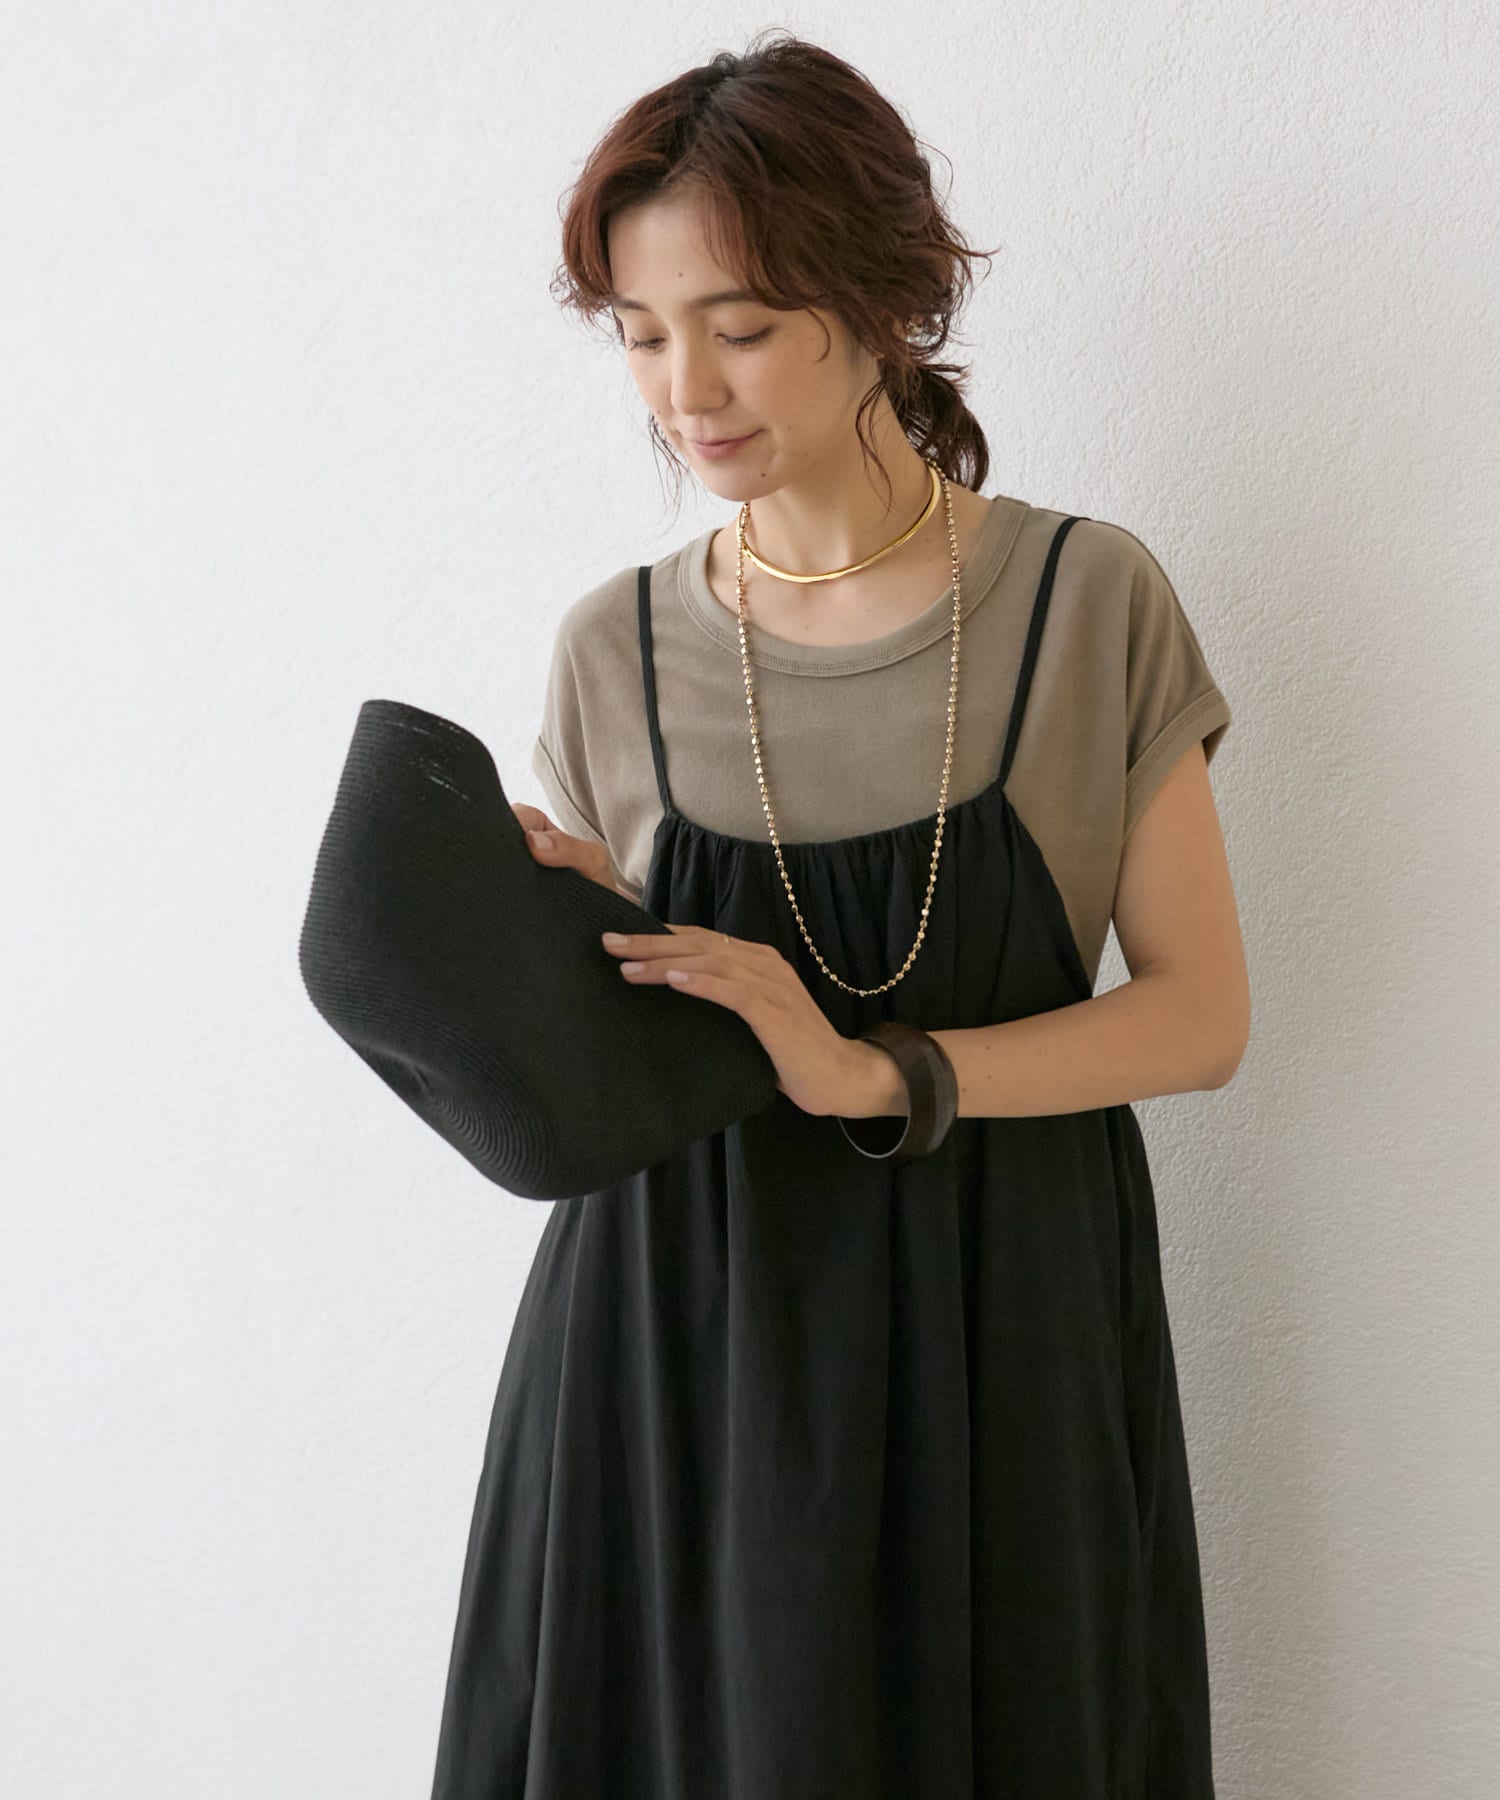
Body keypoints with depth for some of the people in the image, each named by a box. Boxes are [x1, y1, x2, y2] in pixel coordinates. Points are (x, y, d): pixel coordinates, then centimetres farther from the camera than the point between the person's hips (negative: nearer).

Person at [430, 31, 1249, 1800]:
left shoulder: (1086, 598, -6)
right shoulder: (616, 646, 1)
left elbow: (1201, 1015, -6)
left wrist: (882, 1074, -19)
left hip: (994, 1331, -1)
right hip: (672, 1335, 2)